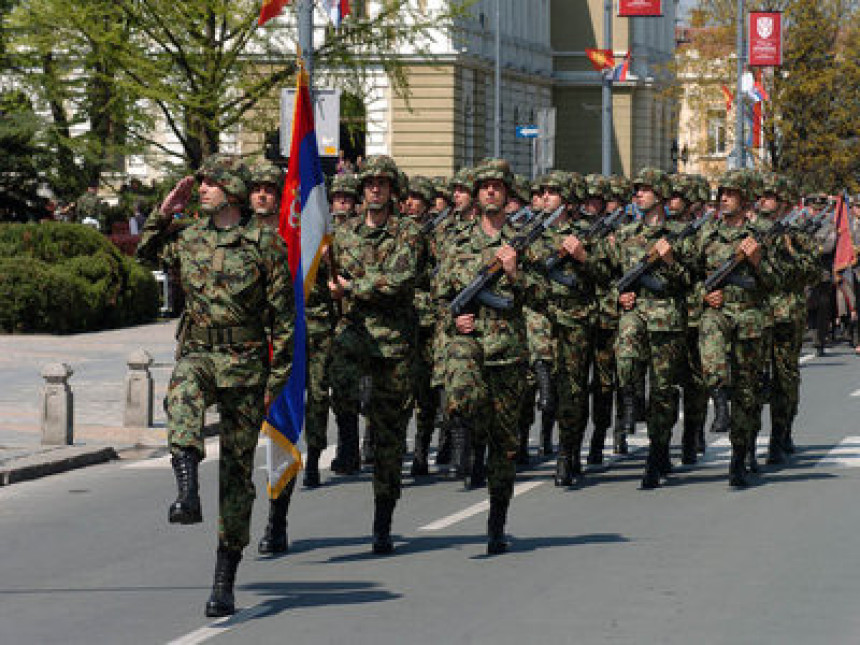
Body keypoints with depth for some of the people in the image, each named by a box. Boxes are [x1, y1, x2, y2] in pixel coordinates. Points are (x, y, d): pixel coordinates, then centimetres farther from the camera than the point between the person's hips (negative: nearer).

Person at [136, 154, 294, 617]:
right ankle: (188, 494, -52)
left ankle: (224, 583, 11)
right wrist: (164, 213, 9)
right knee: (182, 390, -37)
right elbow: (145, 253, 24)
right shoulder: (189, 239, 6)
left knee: (237, 470, 3)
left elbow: (283, 317, -2)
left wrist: (276, 378, -4)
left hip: (245, 362, -2)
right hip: (197, 353, 2)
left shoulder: (266, 244, -4)